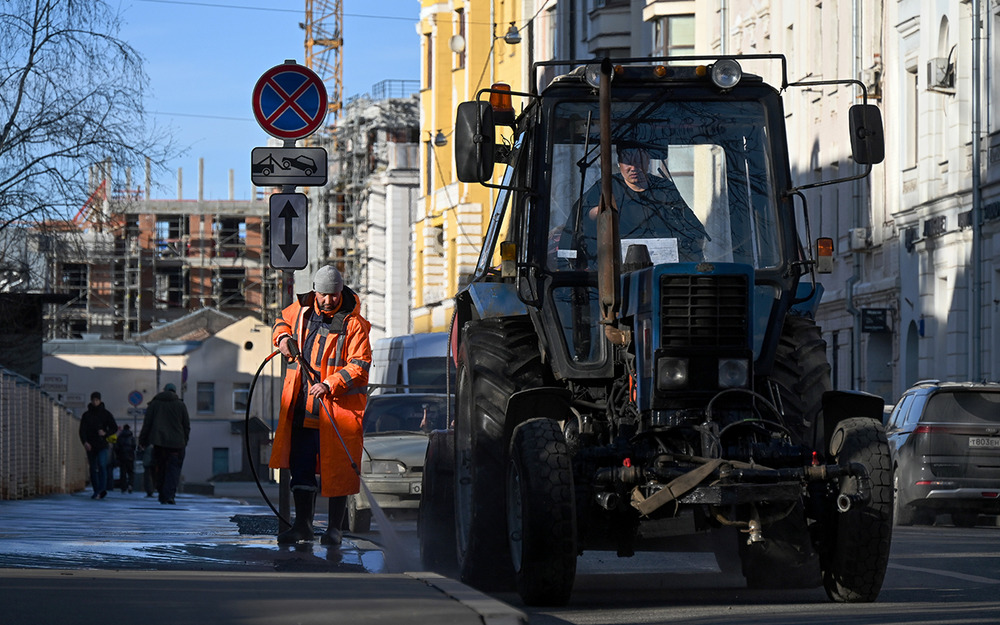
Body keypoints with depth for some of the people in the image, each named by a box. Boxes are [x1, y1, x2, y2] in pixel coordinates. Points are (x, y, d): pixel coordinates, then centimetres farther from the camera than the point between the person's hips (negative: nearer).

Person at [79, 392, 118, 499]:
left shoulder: (105, 414, 5)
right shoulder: (86, 415, 8)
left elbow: (114, 428, 5)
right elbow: (82, 430, 1)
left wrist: (105, 433, -14)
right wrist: (85, 442, -16)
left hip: (102, 445, -3)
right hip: (90, 446, 3)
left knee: (102, 466, -19)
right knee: (93, 469, 5)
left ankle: (102, 489, -28)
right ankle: (96, 491, 13)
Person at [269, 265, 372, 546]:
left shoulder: (353, 323, -10)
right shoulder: (302, 309, 6)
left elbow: (360, 365, -14)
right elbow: (282, 320, 28)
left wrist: (330, 384, -25)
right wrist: (282, 337, 5)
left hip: (337, 406, -5)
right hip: (301, 406, 5)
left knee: (336, 469, 0)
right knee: (300, 466, 7)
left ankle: (334, 527, 9)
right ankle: (303, 523, 17)